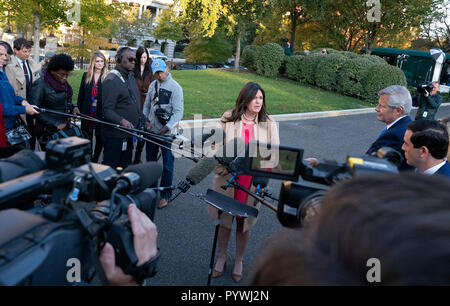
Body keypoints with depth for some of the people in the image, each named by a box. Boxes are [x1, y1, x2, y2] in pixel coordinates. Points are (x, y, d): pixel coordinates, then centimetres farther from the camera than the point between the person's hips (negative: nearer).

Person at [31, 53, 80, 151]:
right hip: (48, 131, -6)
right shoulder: (41, 84, -11)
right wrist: (55, 124, -17)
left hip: (64, 128, 6)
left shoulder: (64, 83, 8)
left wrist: (73, 108, 0)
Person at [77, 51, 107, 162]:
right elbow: (81, 94, 10)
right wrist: (79, 110, 5)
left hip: (101, 113, -3)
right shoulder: (86, 75, 7)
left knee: (100, 138, 5)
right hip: (87, 113, 3)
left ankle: (95, 160, 20)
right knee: (87, 137, 11)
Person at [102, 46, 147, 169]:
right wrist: (122, 121, -38)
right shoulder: (111, 80, -16)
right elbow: (107, 110, -23)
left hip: (129, 134, 9)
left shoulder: (131, 76, 13)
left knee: (125, 167, 19)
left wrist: (143, 120, 15)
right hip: (115, 135, -9)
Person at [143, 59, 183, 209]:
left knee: (167, 164, -1)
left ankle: (165, 195, 11)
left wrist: (167, 127, -22)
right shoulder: (152, 85, 9)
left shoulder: (175, 87, -9)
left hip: (166, 133, -6)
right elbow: (147, 105, 16)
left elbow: (178, 112, -13)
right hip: (151, 130, 6)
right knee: (150, 161, 17)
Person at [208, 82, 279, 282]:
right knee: (225, 219, 15)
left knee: (244, 223, 15)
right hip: (227, 178, 0)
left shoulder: (268, 124, -1)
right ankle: (221, 257, 39)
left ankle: (239, 261, 38)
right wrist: (221, 166, -16)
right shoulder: (228, 119, -4)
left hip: (252, 181, 1)